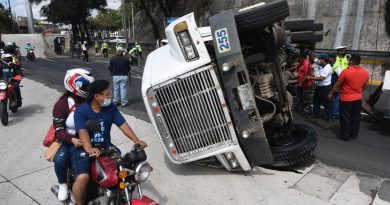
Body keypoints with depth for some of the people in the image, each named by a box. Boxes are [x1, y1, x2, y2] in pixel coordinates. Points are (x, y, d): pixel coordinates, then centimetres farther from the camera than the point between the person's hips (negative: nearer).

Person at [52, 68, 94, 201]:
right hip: (69, 140, -3)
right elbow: (58, 130, -13)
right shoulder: (62, 104, -11)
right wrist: (72, 139, -32)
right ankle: (63, 184, 2)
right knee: (60, 160, -32)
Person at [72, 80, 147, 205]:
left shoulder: (111, 108, -1)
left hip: (105, 147, 5)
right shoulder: (81, 111, -14)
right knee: (83, 178, -26)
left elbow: (122, 124, -6)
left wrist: (136, 140, -20)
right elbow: (82, 132, -28)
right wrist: (89, 149, -47)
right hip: (83, 149, -4)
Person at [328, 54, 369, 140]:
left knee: (345, 118, 7)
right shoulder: (365, 72, -3)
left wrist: (331, 93, 3)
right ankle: (354, 134, 28)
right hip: (358, 98, 5)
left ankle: (346, 135, 14)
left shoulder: (346, 72, -18)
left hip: (346, 99, -5)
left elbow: (336, 85, -10)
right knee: (355, 117, 16)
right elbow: (366, 85, 10)